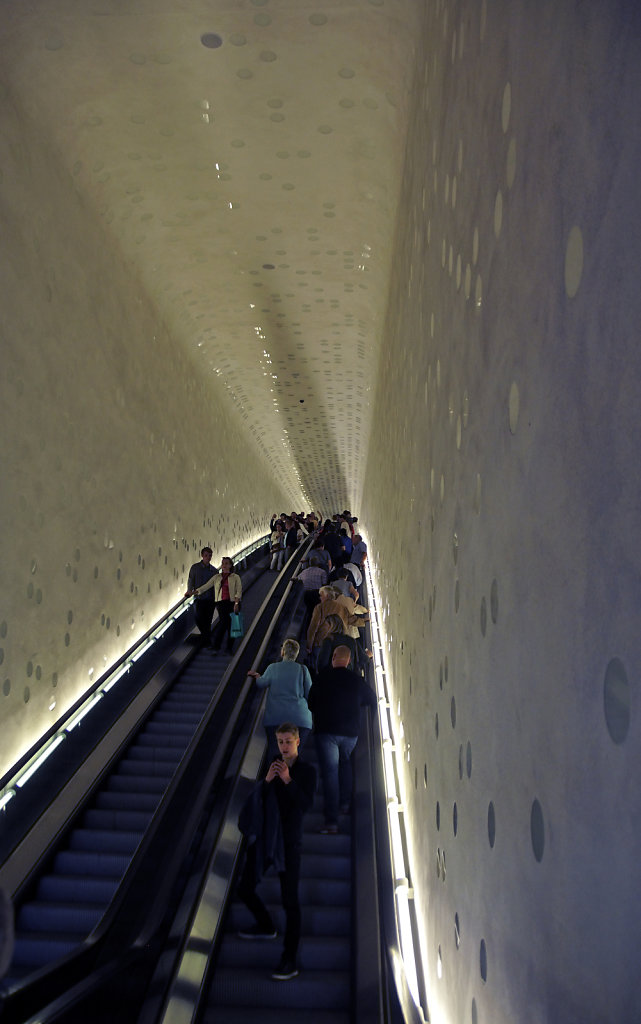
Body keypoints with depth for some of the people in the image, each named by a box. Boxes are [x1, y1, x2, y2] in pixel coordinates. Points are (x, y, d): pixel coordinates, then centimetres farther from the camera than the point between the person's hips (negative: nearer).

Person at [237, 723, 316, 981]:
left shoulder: (307, 771, -4)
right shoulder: (270, 765, 5)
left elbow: (306, 804, -13)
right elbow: (256, 798, 3)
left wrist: (288, 781, -24)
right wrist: (267, 780, -16)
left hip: (288, 842, -4)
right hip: (263, 838, 5)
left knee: (290, 901, -5)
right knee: (245, 889, 13)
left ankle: (290, 961, 5)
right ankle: (266, 926, 40)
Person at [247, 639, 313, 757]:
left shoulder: (273, 668, 5)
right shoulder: (303, 669, 4)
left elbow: (261, 684, 22)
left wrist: (257, 676, 42)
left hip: (275, 718, 0)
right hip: (300, 719, 0)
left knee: (273, 753, 0)